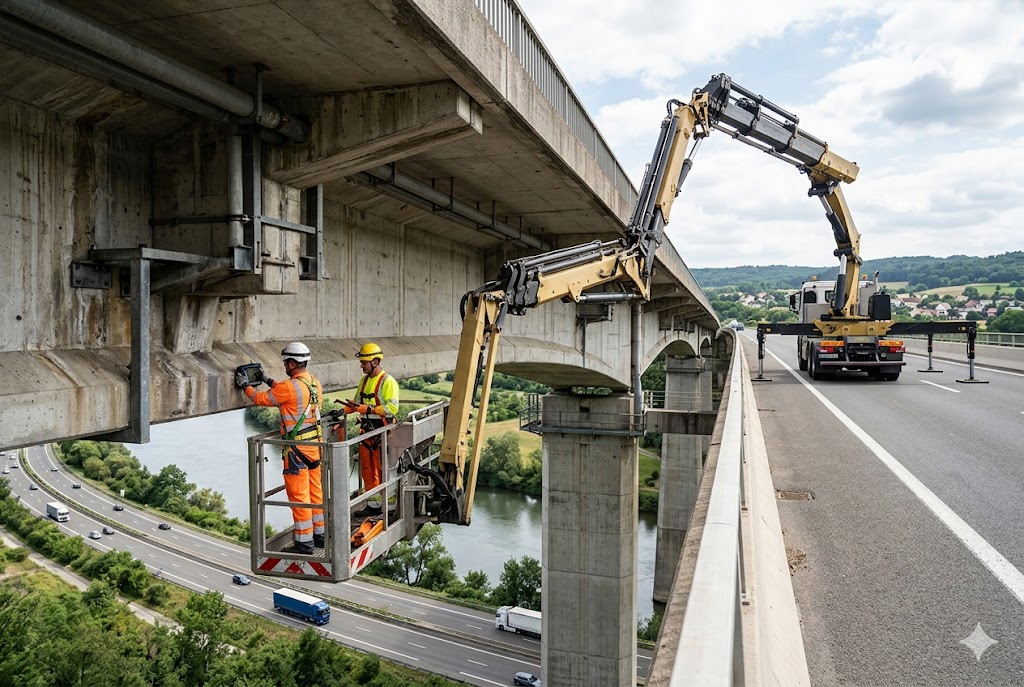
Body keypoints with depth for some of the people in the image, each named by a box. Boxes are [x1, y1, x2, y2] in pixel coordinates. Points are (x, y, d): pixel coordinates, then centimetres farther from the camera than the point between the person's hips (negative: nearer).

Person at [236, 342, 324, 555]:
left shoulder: (289, 387, -18)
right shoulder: (315, 383, 6)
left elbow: (262, 399, -3)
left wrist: (245, 386, 14)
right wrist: (268, 381, 29)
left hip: (297, 448, -8)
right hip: (315, 443, 8)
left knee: (299, 495, 0)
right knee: (316, 490, 16)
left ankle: (304, 542, 6)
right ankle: (320, 533, 25)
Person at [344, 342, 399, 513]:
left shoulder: (388, 382, -12)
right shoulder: (364, 380, 13)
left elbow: (392, 408, -20)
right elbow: (357, 402, 20)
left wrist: (369, 409, -25)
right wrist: (343, 410, 2)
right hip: (366, 431, 8)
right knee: (367, 470, 13)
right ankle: (372, 503, 24)